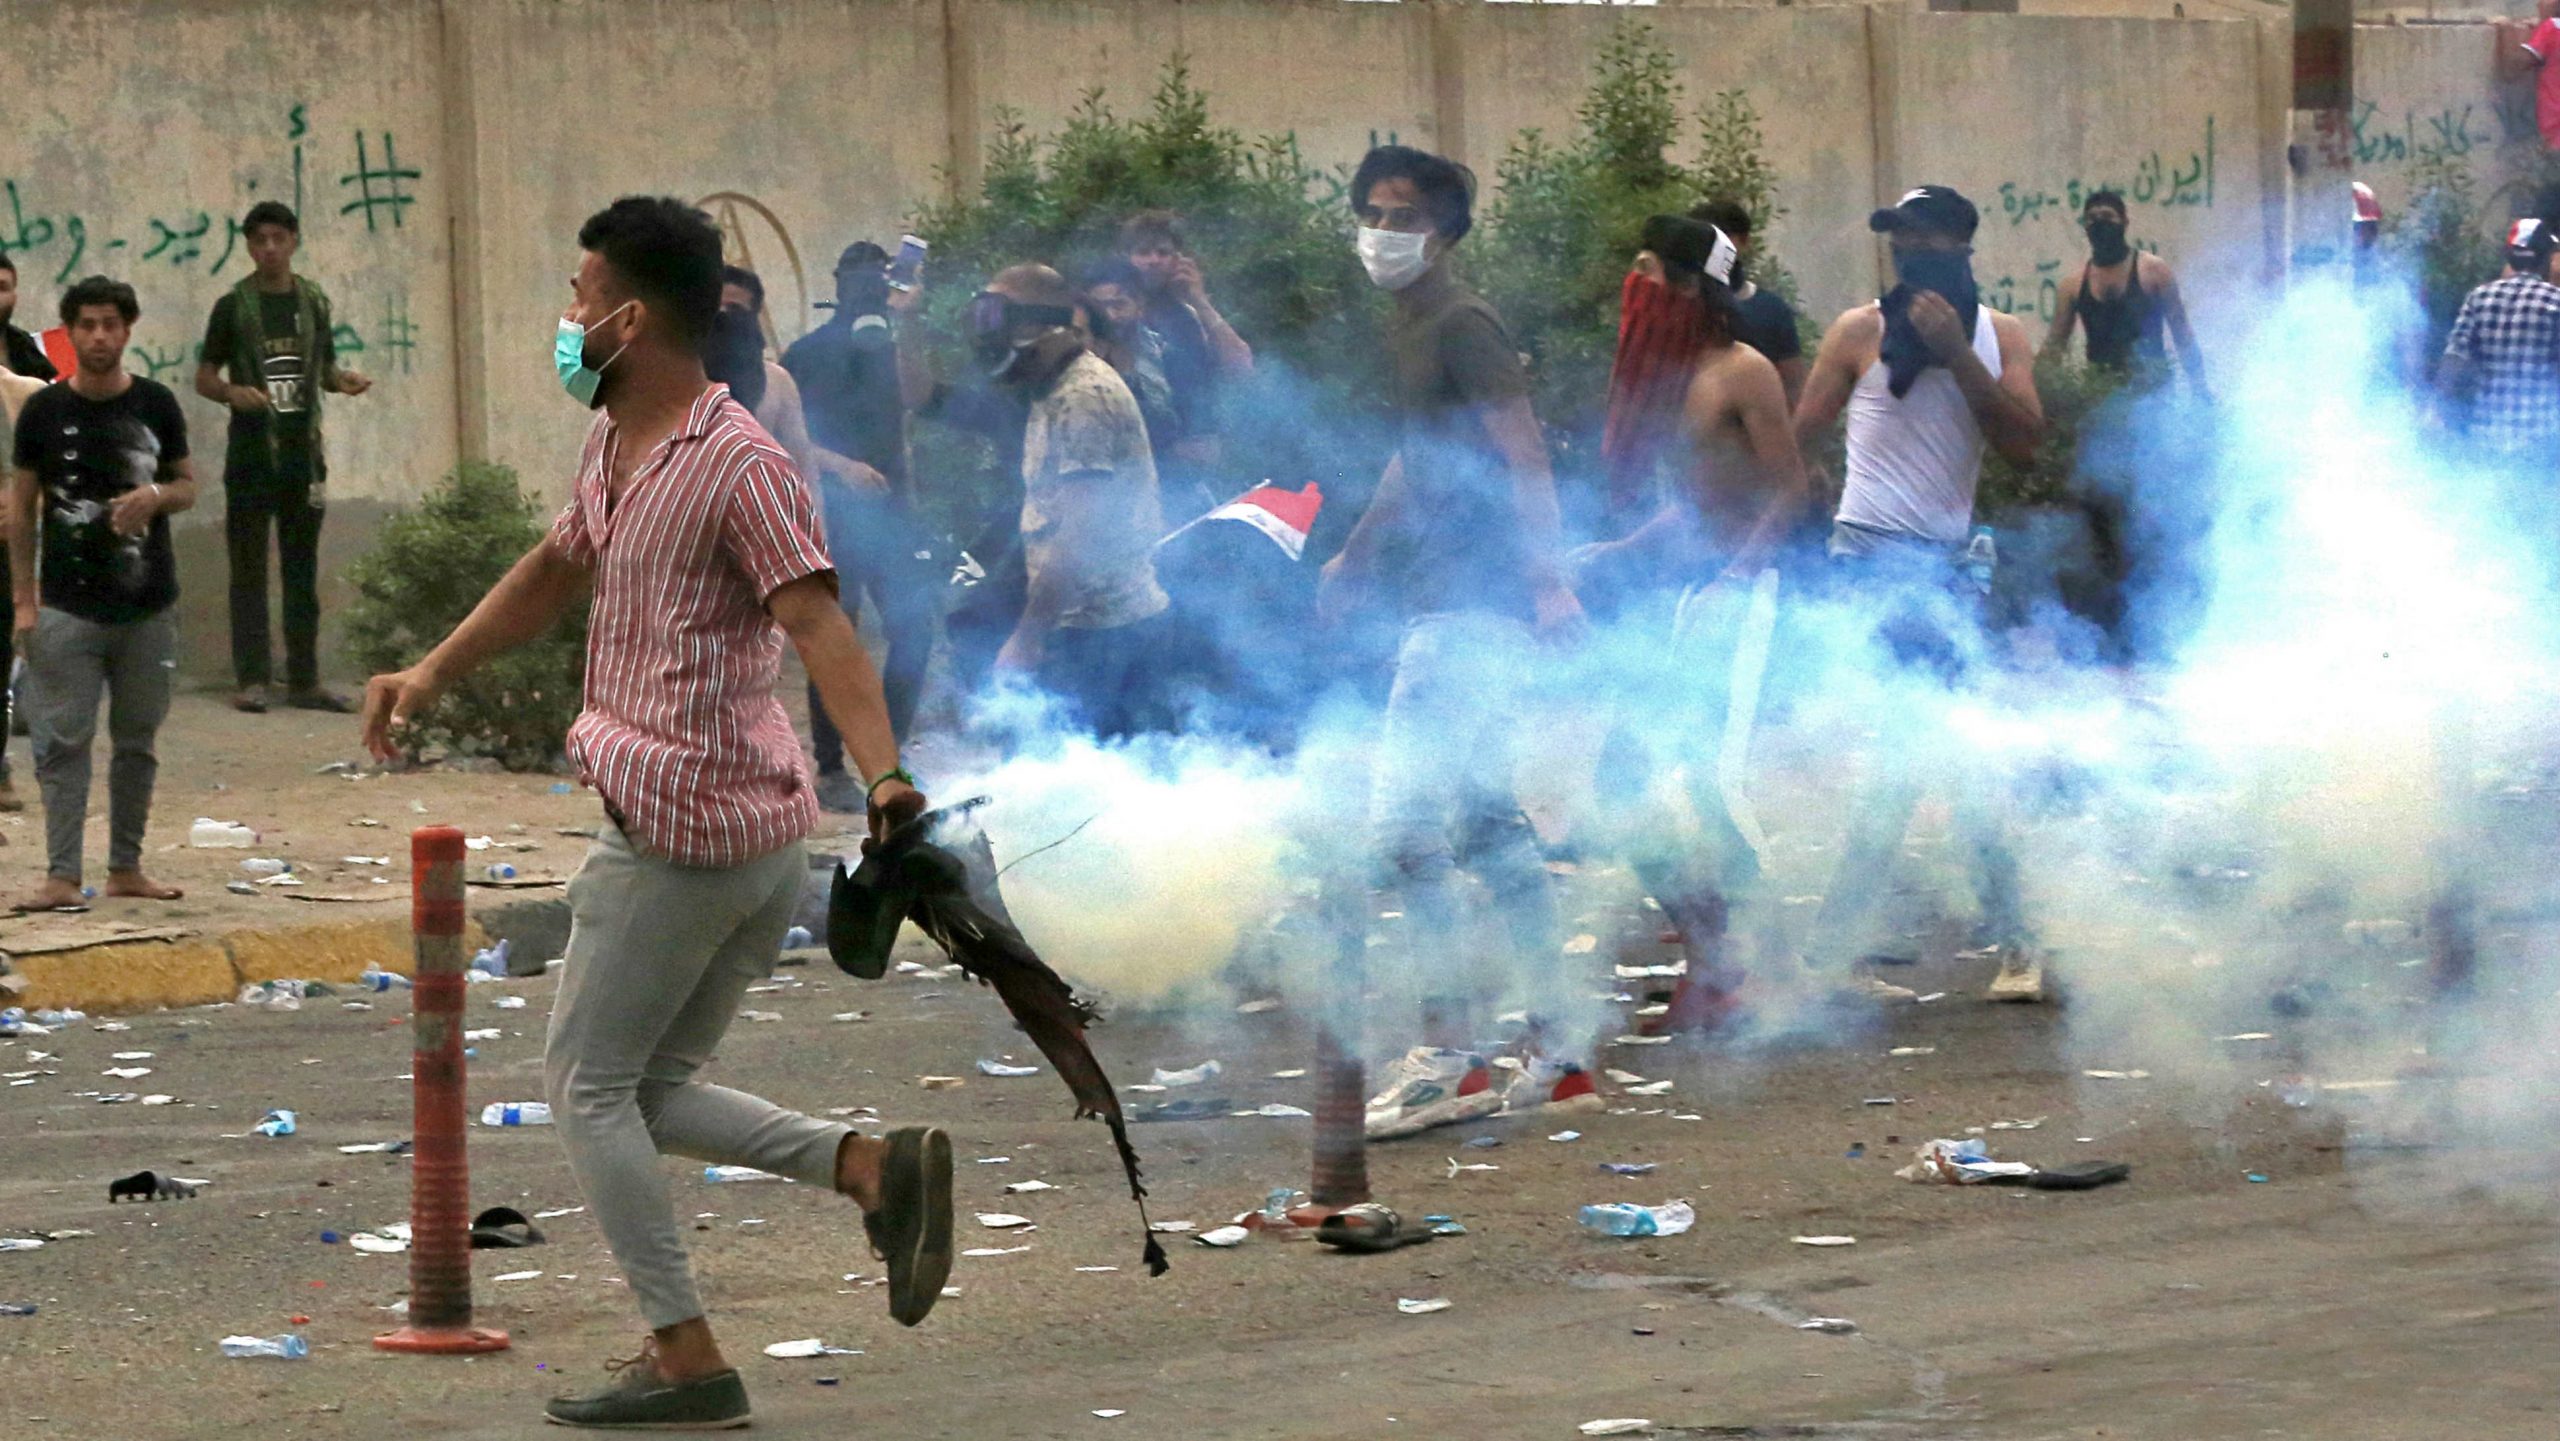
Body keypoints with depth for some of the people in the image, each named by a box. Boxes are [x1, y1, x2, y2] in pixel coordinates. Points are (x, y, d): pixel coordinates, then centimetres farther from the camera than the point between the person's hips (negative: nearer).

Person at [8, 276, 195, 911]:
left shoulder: (155, 405, 2)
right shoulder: (45, 411, -1)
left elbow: (188, 484, 12)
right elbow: (22, 507, 4)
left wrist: (156, 494, -13)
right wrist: (23, 600, -1)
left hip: (147, 607, 2)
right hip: (68, 609, -2)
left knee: (138, 739, 9)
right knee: (63, 741, -5)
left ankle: (126, 867, 19)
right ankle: (62, 876, -3)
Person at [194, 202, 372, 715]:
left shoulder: (314, 303, 10)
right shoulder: (234, 305, -1)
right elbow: (204, 377, 0)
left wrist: (343, 380, -3)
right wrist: (232, 393, -21)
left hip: (303, 453, 4)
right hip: (252, 455, -4)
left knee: (302, 570, 7)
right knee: (249, 570, -2)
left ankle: (304, 680, 11)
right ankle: (251, 679, 0)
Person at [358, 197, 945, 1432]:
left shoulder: (738, 465, -17)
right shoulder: (614, 443, 12)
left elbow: (819, 626, -26)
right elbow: (557, 569, 29)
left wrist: (884, 775, -39)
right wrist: (433, 674, 32)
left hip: (679, 831, -10)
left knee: (587, 1086, 1)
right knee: (652, 1091, 15)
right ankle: (878, 1167, 2)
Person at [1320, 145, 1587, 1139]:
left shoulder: (1459, 326, -11)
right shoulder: (1406, 327, 19)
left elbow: (1523, 454, -20)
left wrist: (1546, 576, -29)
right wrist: (1355, 561, 35)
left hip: (1468, 605, -10)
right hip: (1445, 602, 10)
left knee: (1404, 824, -12)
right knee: (1481, 816, 13)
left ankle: (1448, 1059, -10)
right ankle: (1559, 1038, 18)